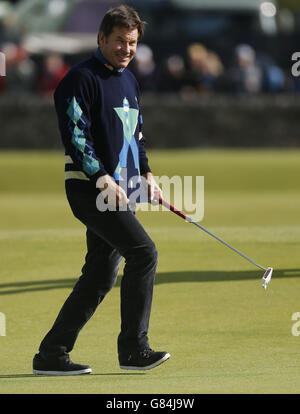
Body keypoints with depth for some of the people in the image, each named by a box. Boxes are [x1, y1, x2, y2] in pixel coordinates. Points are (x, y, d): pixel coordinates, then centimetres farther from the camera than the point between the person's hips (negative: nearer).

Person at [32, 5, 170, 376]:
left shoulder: (128, 80, 19)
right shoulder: (80, 79, -10)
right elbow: (74, 136, -16)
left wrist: (145, 174, 18)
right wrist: (102, 178, -22)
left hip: (121, 190, 9)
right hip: (90, 189, -9)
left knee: (100, 275, 7)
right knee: (143, 252, -18)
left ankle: (51, 354, 11)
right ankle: (133, 349, -12)